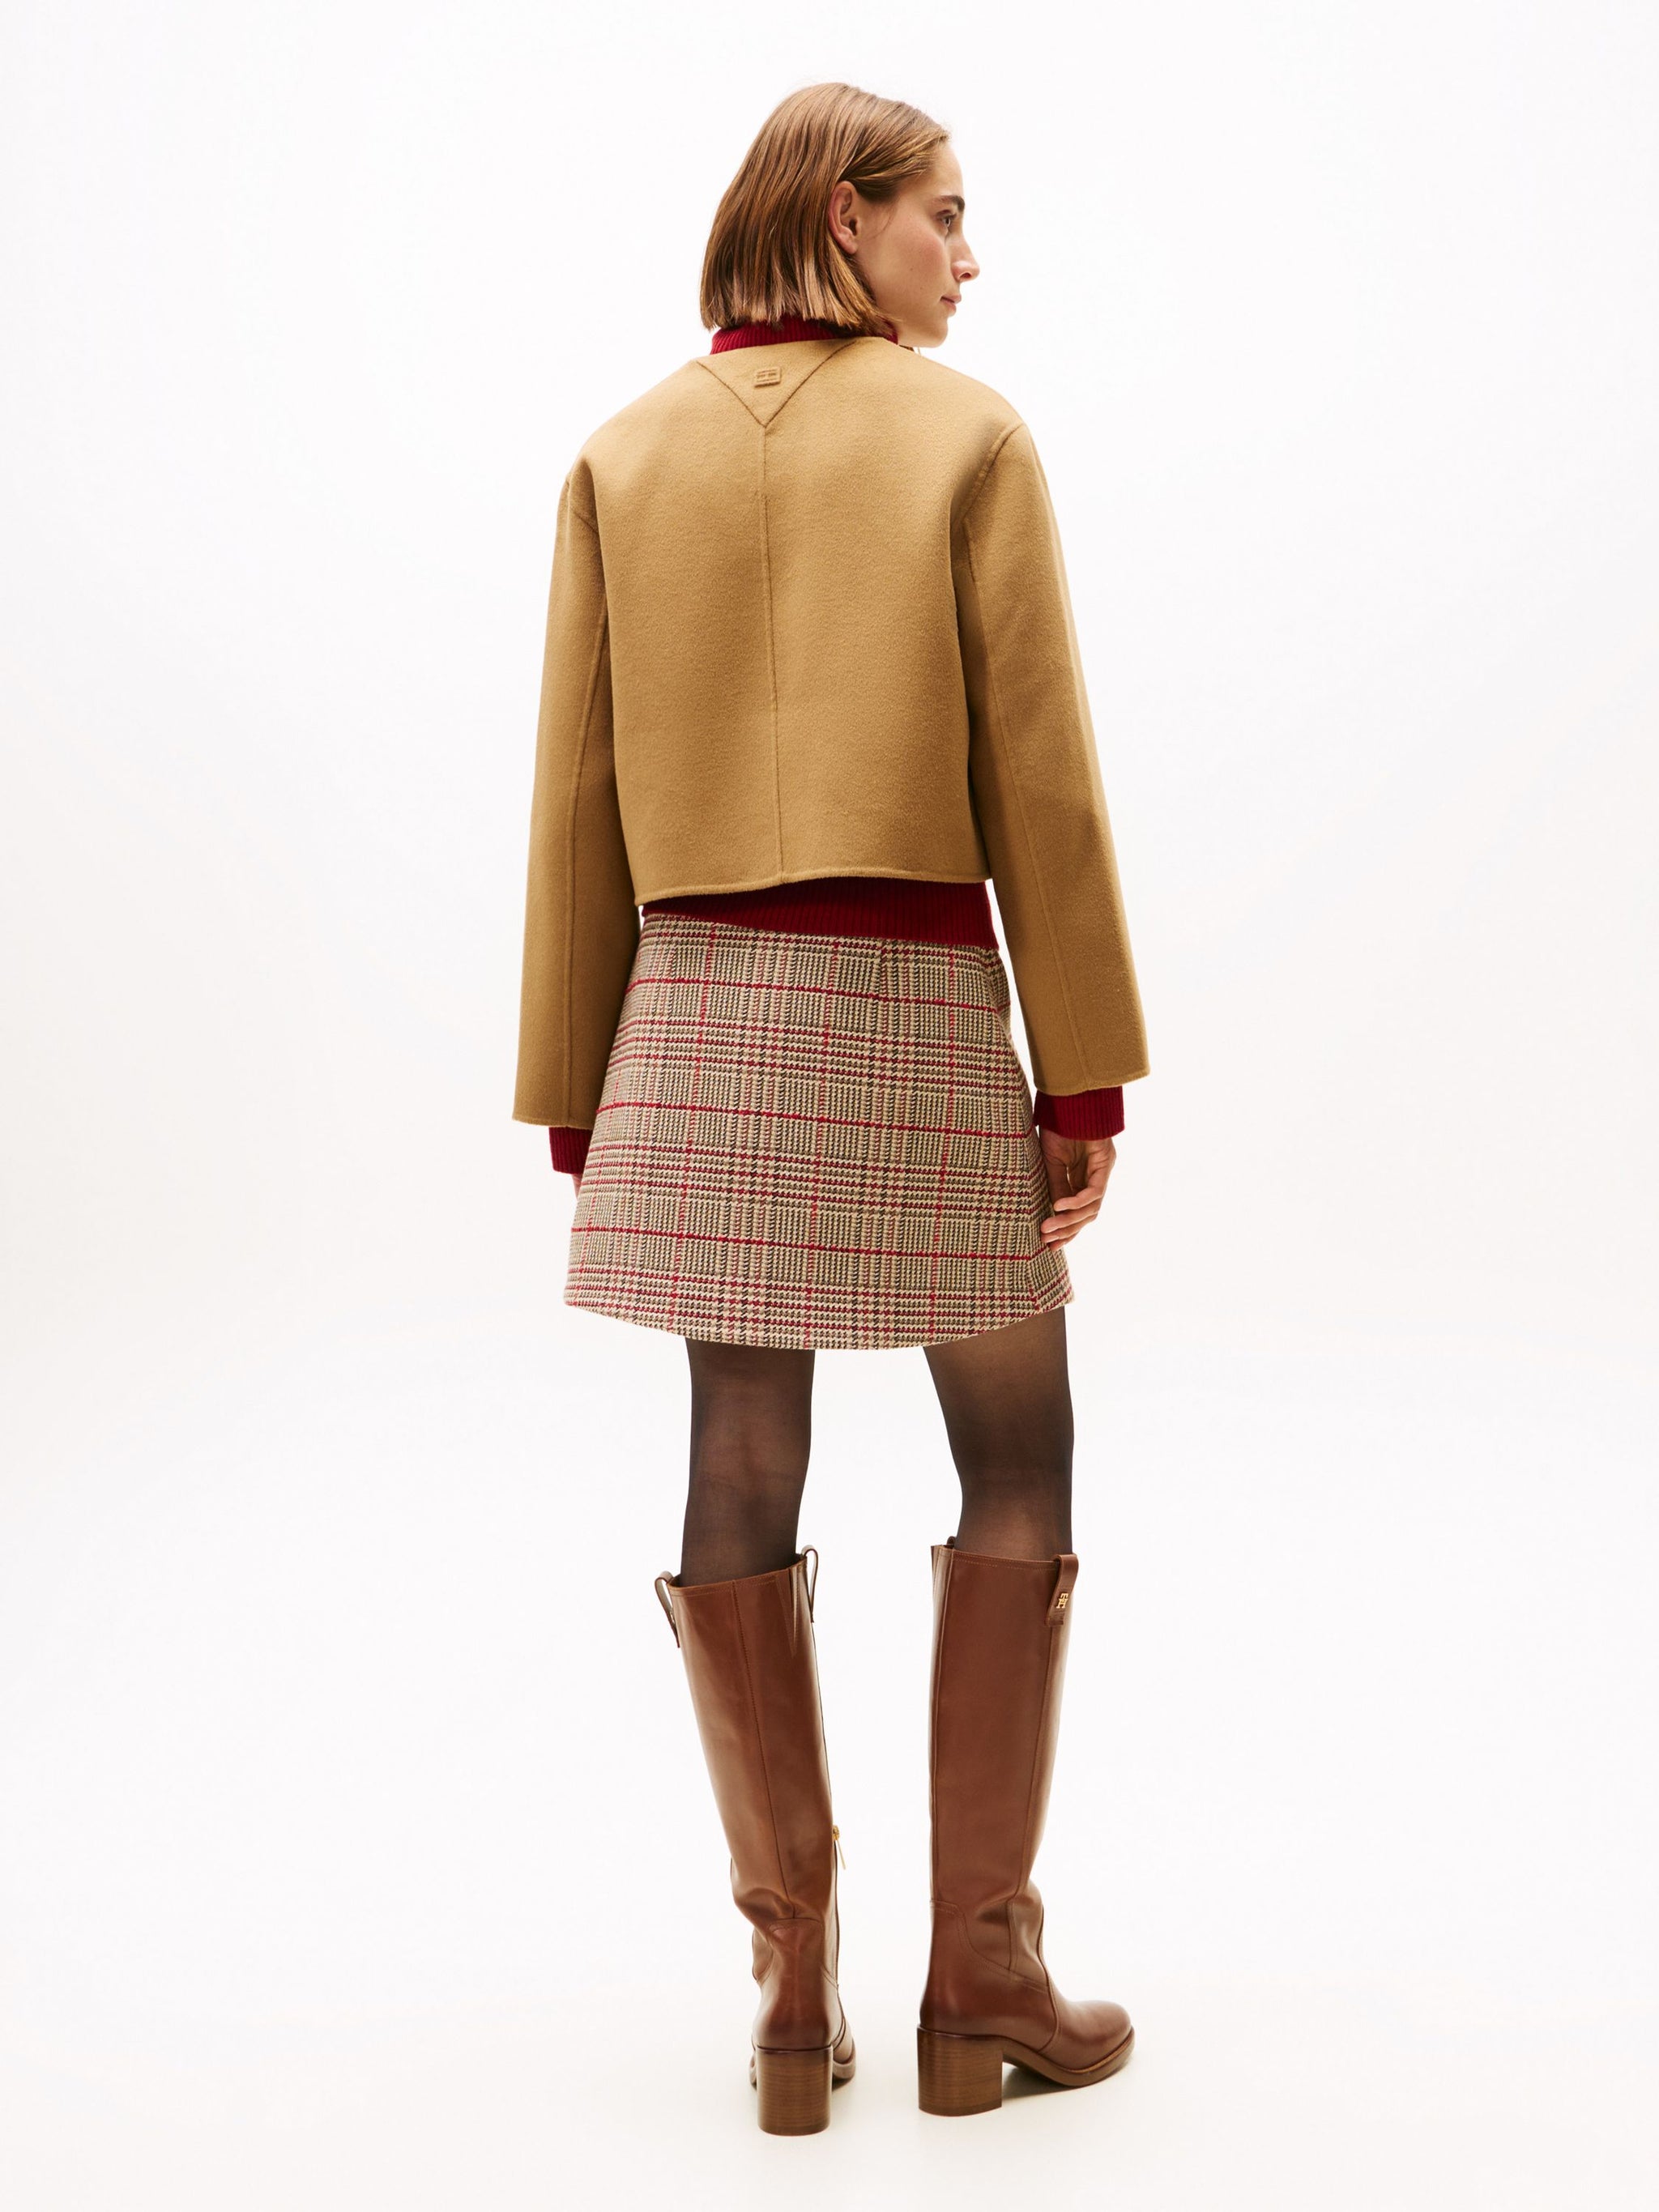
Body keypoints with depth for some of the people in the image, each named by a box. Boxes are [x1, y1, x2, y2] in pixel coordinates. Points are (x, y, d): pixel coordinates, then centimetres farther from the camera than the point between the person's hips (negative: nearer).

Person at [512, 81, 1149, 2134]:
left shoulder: (625, 456, 8)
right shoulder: (967, 436, -1)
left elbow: (578, 795, 5)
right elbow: (1037, 773, -6)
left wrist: (576, 1095, 9)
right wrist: (1087, 1072, -2)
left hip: (700, 1011, 4)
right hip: (918, 1007, -3)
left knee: (741, 1482, 7)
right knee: (1016, 1482, 10)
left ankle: (795, 1986, 15)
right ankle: (983, 1978, 14)